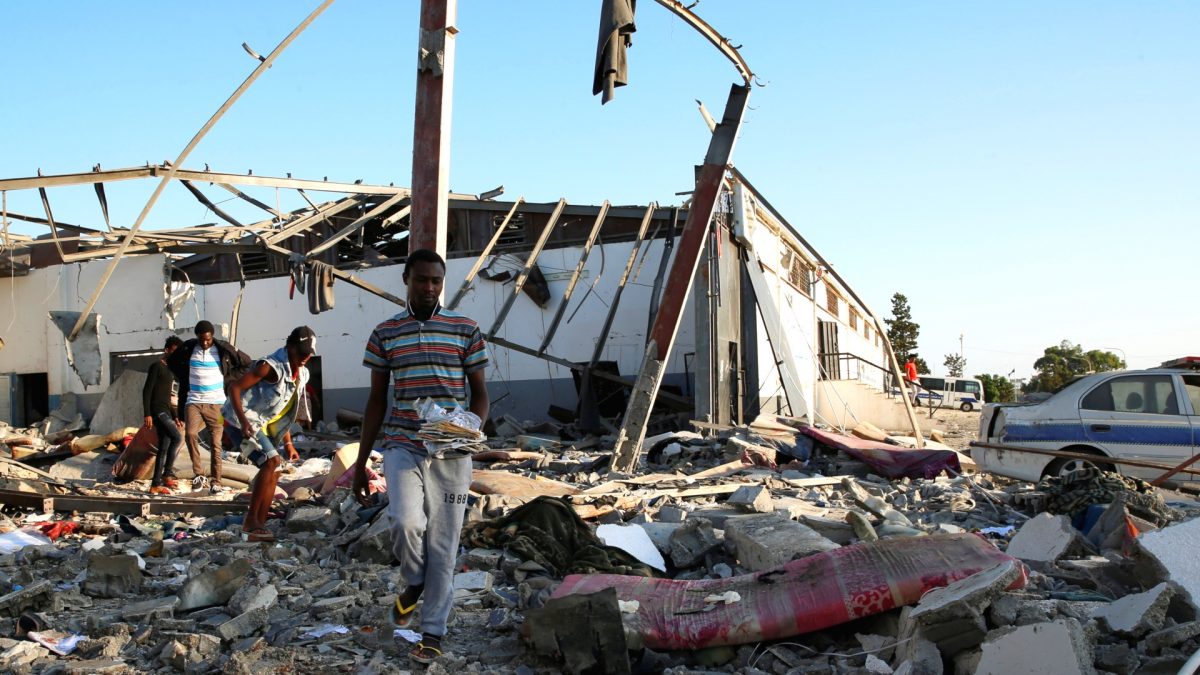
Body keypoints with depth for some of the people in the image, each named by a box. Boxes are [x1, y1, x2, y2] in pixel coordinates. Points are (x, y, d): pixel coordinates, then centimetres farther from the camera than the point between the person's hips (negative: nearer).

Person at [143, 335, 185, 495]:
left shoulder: (169, 370, 20)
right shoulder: (156, 366, -6)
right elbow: (147, 391, -12)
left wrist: (174, 416, 21)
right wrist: (147, 414, -19)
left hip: (165, 411, 9)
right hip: (157, 410, -9)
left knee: (164, 448, 5)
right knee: (178, 437, -22)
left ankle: (155, 485, 7)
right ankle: (168, 474, -15)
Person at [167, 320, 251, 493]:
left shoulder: (224, 349, -3)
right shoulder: (187, 348, 2)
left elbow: (246, 363, 7)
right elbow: (171, 362, 21)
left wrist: (228, 378, 1)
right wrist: (184, 380, 9)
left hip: (216, 403, -1)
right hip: (193, 401, 1)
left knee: (216, 444, -1)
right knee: (190, 433, -21)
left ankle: (216, 482, 7)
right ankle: (198, 474, -8)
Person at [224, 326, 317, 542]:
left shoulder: (301, 375, 8)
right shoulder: (270, 366, -19)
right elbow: (235, 387, -22)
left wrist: (287, 443, 16)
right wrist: (243, 421, -33)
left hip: (261, 425, 10)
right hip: (242, 420, -9)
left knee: (272, 473, 7)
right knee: (271, 461, -22)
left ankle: (258, 527, 13)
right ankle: (251, 522, -17)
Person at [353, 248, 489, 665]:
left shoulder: (465, 331, 2)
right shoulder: (385, 334, 5)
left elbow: (480, 393, 6)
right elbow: (377, 400, 10)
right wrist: (360, 463, 8)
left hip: (451, 453, 0)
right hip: (402, 446, 0)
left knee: (442, 543, 3)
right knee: (406, 523, -22)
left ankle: (433, 631, 19)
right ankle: (414, 583, 11)